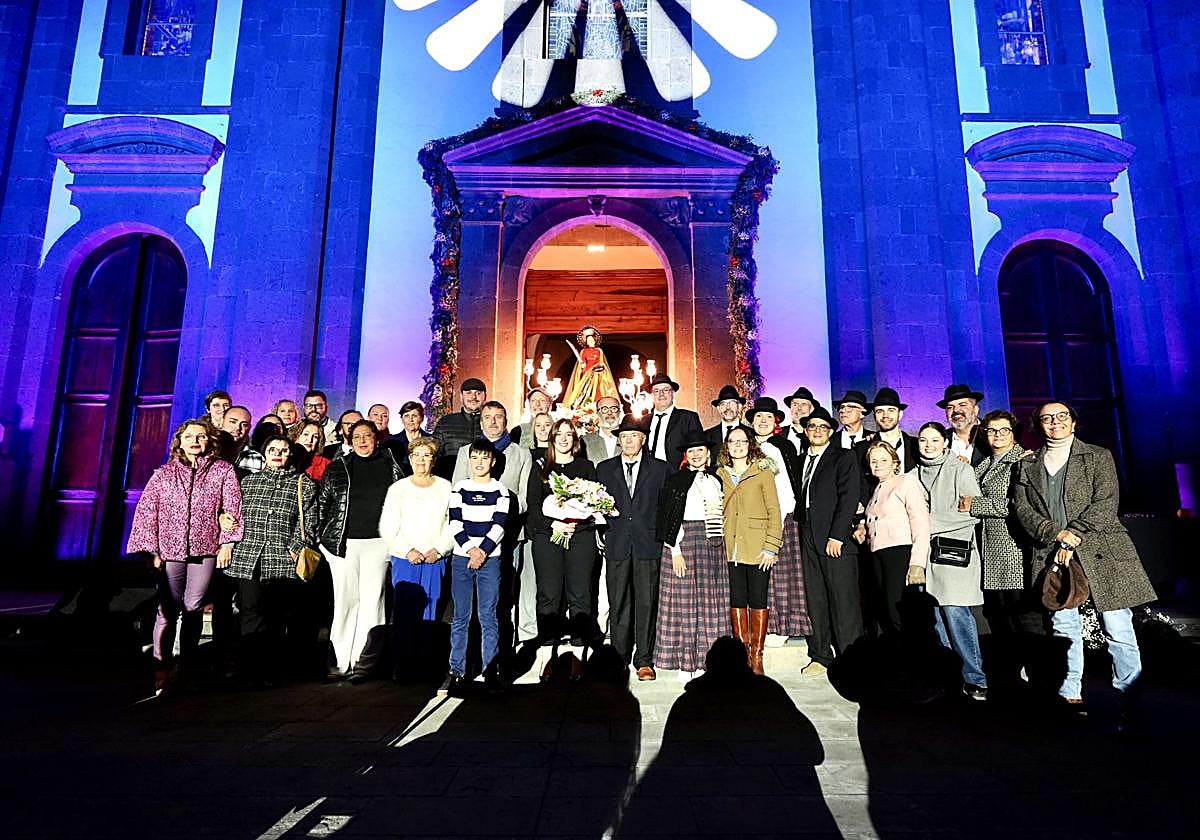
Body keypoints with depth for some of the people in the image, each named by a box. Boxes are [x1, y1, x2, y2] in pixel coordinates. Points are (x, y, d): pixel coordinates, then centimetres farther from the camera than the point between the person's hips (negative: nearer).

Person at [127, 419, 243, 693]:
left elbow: (233, 508, 1)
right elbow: (146, 513, 5)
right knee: (167, 611, 2)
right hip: (170, 550, 1)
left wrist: (227, 542, -5)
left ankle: (187, 665, 16)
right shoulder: (163, 474, 7)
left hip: (205, 550, -1)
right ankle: (161, 668, 12)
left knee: (194, 608, 4)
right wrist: (152, 550, -2)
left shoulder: (222, 470, 4)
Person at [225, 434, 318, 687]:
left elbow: (310, 521, 2)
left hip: (284, 561, -2)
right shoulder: (249, 481, 18)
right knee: (251, 614, -1)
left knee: (278, 617, 1)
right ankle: (253, 671, 7)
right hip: (249, 558, 3)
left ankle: (269, 672, 13)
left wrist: (298, 547, -9)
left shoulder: (304, 484, 8)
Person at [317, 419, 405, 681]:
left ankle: (363, 662, 5)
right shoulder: (337, 468, 8)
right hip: (343, 542, 1)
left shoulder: (390, 467, 6)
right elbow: (323, 504, 11)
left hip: (378, 542, -1)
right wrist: (325, 538, 7)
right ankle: (341, 661, 11)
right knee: (345, 599, 4)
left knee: (371, 600, -1)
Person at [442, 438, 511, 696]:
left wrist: (482, 551, -13)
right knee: (460, 617, 4)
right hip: (461, 558, 1)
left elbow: (499, 526, -3)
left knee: (488, 616, 1)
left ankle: (491, 670, 10)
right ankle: (456, 671, 11)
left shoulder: (500, 490, 4)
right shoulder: (459, 488, 8)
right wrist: (470, 549, -10)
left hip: (490, 559, -1)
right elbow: (455, 523, 1)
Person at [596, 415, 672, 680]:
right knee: (618, 604, 4)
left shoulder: (661, 468, 8)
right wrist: (603, 529, 0)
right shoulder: (604, 469, 12)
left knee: (646, 603, -1)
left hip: (648, 544, -1)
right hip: (617, 544, 1)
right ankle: (619, 657, 16)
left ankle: (644, 660, 9)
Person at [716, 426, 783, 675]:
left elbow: (774, 512, -3)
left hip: (757, 549, -3)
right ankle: (742, 653, 18)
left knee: (757, 601, 2)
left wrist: (771, 548, -10)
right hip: (731, 549, 3)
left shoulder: (763, 472, 0)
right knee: (737, 601, 7)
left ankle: (756, 655, 14)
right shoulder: (720, 474, 10)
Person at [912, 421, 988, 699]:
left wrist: (931, 522, -10)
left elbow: (972, 512, -8)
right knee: (935, 615, 4)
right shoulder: (916, 474, 15)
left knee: (955, 612, -10)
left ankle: (974, 678, 1)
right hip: (925, 553, 5)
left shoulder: (960, 469, 0)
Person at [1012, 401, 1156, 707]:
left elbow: (1106, 502, -4)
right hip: (1051, 553, 2)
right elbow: (1022, 509, 5)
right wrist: (1056, 534, -11)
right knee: (1063, 627, 4)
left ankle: (1129, 694, 11)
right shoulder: (1027, 466, 14)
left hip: (1100, 550, -2)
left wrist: (1072, 538, -12)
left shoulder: (1098, 457, 7)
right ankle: (1070, 694, 12)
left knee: (1117, 627, -1)